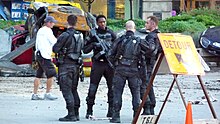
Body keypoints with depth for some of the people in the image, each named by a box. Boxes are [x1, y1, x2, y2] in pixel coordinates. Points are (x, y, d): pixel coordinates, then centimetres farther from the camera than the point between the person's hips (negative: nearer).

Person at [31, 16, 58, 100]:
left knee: (39, 75, 9)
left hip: (39, 54, 10)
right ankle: (47, 93, -5)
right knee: (51, 74, -6)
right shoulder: (47, 31, -9)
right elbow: (54, 42, -12)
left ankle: (35, 94, 8)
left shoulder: (40, 30, 19)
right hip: (44, 55, -10)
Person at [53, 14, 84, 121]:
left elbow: (55, 49, -10)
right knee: (73, 90, 14)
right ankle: (76, 114, 17)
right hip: (76, 65, 7)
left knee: (67, 90, -5)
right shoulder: (80, 36, 8)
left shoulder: (65, 35, -15)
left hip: (66, 65, -7)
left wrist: (58, 43, 9)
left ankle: (71, 115, -9)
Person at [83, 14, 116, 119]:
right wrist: (92, 45, -13)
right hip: (97, 63, -2)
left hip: (110, 63, 2)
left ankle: (111, 110, 11)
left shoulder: (110, 33, 10)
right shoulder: (93, 34, 4)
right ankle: (89, 111, -1)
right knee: (93, 88, -6)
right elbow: (85, 50, 4)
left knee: (112, 87, 3)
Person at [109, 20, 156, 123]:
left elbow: (111, 55, 3)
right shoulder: (138, 41, 0)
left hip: (120, 69, 0)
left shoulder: (119, 40, 1)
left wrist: (115, 63, 19)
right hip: (133, 70, 0)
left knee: (117, 92, 4)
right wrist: (153, 44, 20)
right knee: (136, 92, 10)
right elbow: (149, 49, -1)